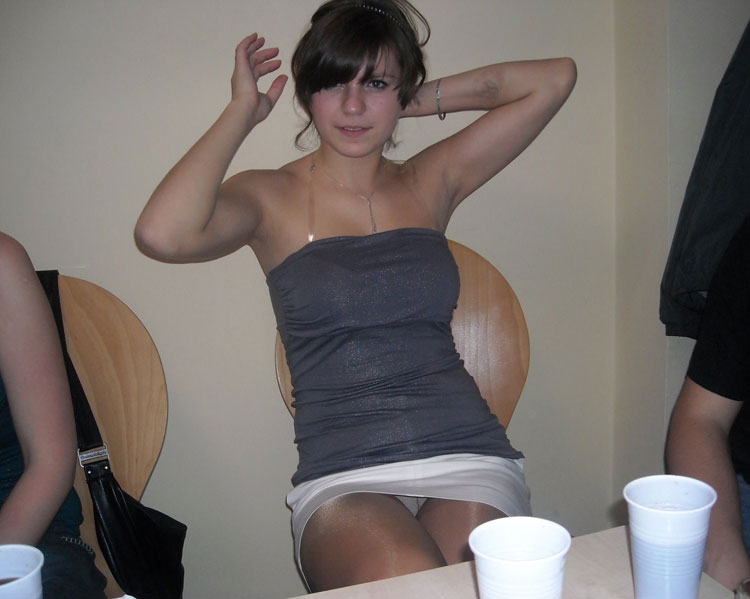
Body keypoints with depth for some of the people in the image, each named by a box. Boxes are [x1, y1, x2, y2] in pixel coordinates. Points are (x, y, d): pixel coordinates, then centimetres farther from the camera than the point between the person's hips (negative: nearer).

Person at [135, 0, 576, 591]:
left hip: (467, 456, 2)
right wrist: (243, 111, -3)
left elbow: (555, 77, 12)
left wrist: (425, 98, 12)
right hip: (341, 477, -1)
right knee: (409, 582, -31)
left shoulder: (430, 182, 13)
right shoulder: (271, 198, 6)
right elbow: (162, 234, -17)